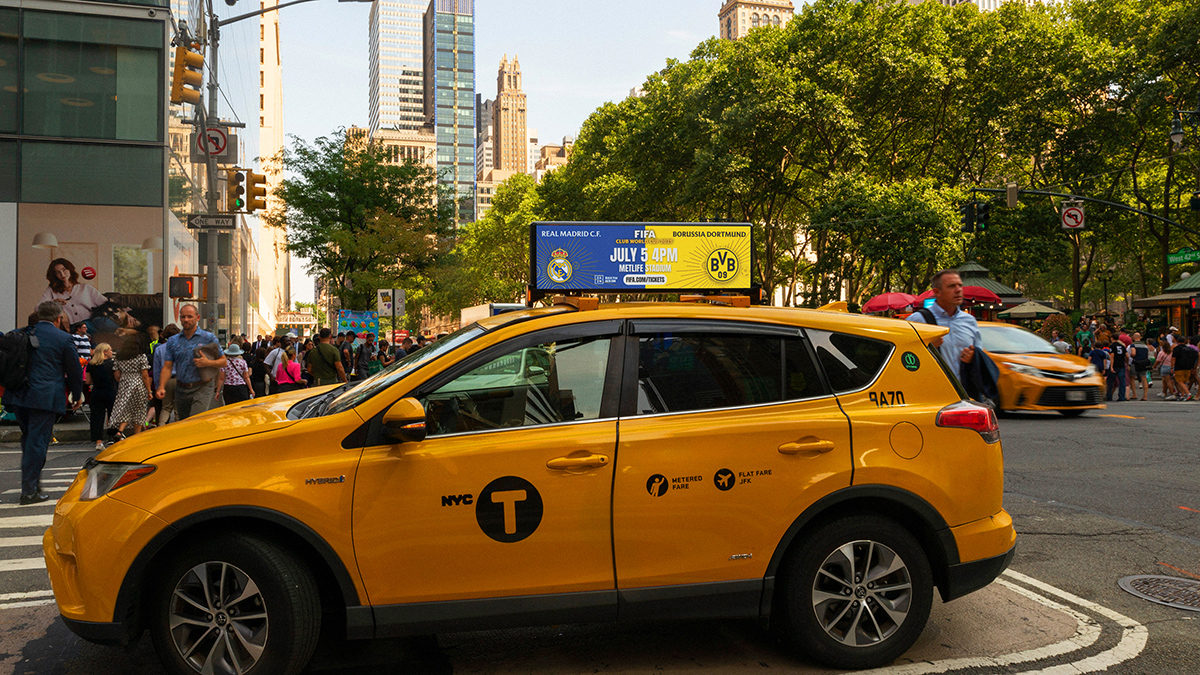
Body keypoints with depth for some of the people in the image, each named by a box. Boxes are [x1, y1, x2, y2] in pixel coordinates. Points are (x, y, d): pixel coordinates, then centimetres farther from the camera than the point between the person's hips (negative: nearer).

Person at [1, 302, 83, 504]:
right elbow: (74, 370, 1)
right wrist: (77, 396, 14)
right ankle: (29, 491, 1)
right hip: (45, 397, -5)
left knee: (29, 440, 19)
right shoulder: (63, 339, -5)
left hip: (19, 395, 5)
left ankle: (32, 483, 26)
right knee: (38, 442, -1)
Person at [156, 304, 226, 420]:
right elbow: (167, 367, 6)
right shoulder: (173, 341, 11)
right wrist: (161, 387, -9)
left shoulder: (209, 338, 2)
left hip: (202, 389, -4)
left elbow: (223, 361, 3)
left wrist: (208, 363, -17)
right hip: (181, 389, 4)